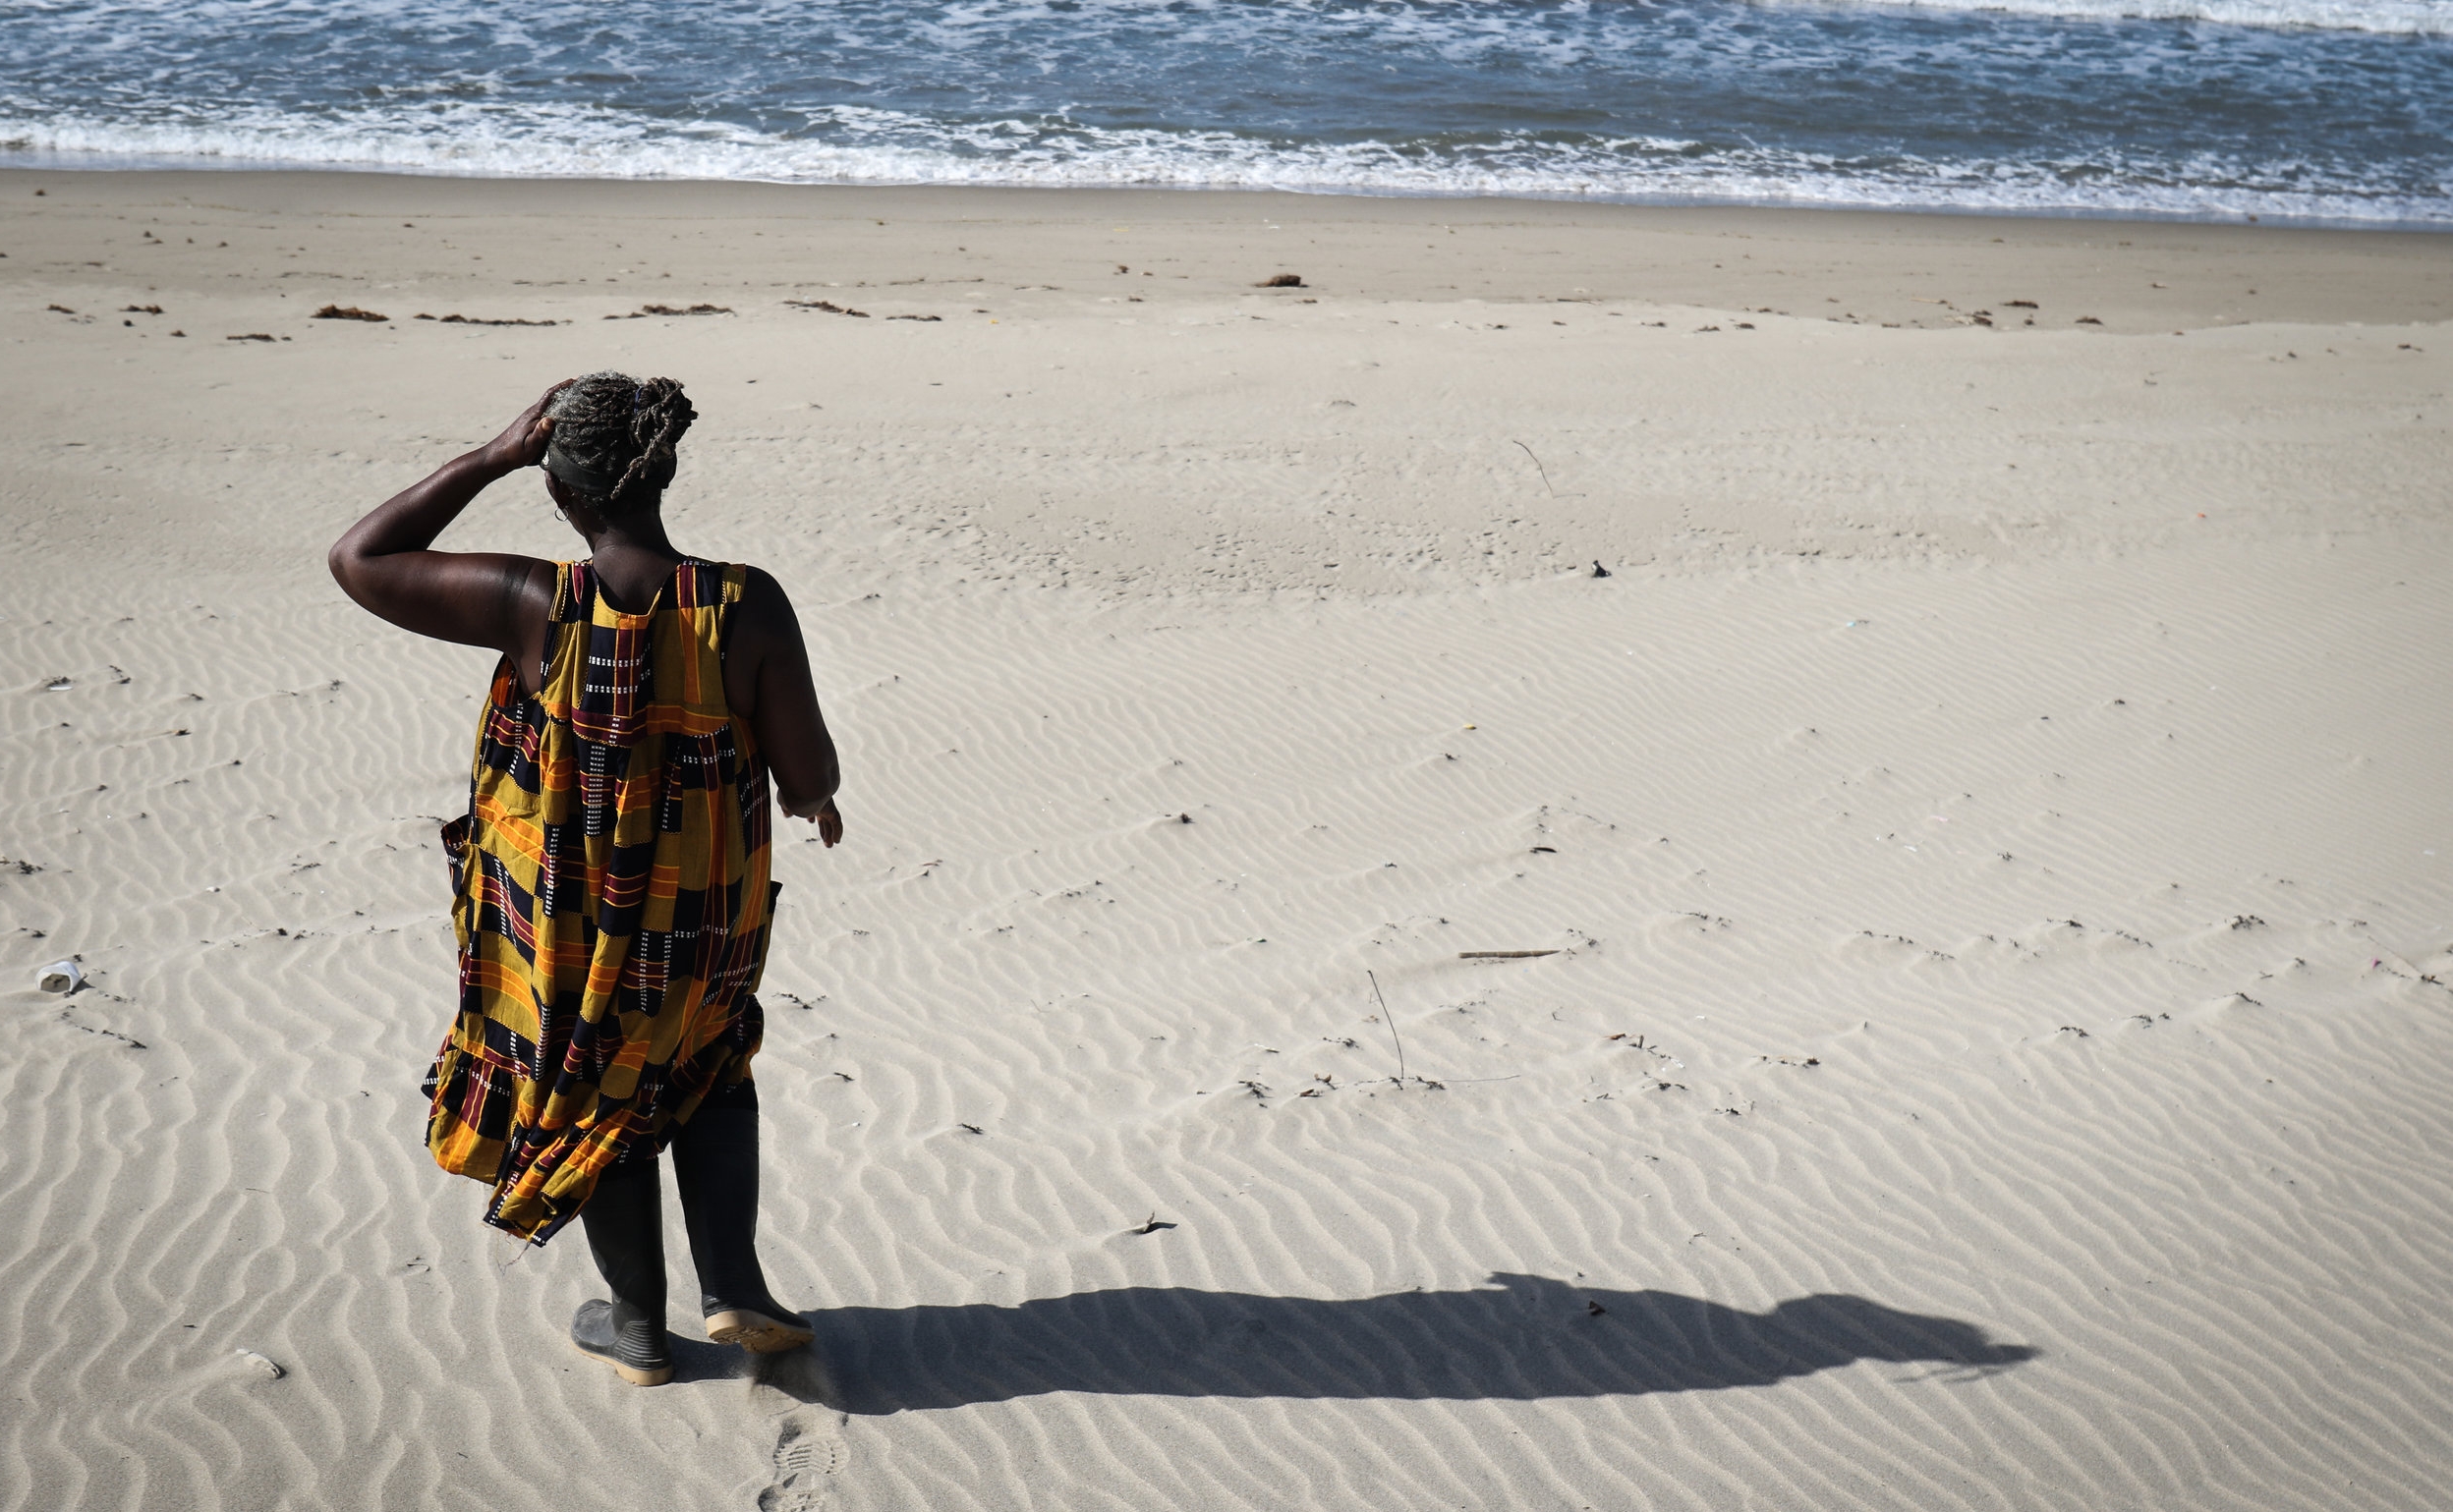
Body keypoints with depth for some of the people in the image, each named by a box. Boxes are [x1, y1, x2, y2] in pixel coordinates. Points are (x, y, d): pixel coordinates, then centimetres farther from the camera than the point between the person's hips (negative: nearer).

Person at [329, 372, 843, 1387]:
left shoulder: (535, 605, -22)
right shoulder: (746, 607, -21)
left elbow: (359, 560, -9)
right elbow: (809, 771, -14)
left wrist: (497, 456, -11)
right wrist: (809, 797, 10)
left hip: (567, 916, -1)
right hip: (705, 916, 1)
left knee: (594, 1097, 22)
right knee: (708, 1062, 30)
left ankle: (637, 1325, 37)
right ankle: (733, 1286, 24)